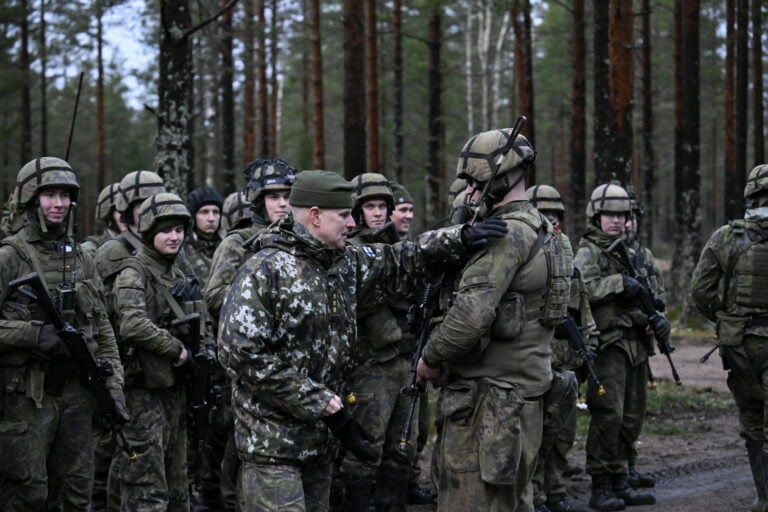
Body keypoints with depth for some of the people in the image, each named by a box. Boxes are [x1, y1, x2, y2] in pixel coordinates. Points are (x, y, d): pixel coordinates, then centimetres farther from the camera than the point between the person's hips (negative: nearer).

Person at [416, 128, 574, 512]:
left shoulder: (507, 234, -18)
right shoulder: (542, 230, 14)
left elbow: (471, 315, -25)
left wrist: (430, 358, -11)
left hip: (490, 396, -10)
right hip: (526, 385, 10)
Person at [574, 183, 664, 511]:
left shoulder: (630, 252, 19)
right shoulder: (589, 252, -4)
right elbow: (582, 288, -21)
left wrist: (657, 317, 5)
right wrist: (619, 282, -19)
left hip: (636, 345, 8)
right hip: (608, 345, -8)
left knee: (632, 418, 10)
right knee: (608, 416, -11)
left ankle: (620, 483, 18)